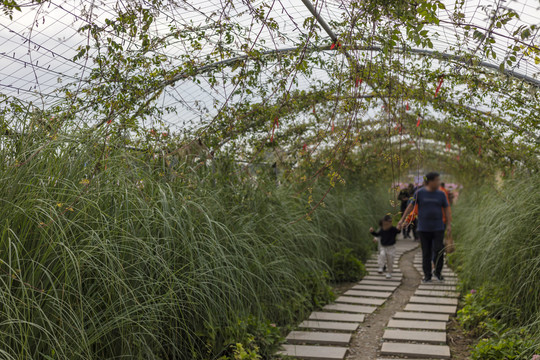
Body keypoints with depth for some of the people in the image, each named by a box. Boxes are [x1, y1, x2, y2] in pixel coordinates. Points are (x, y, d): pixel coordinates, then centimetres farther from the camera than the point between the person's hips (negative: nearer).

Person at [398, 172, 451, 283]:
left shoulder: (441, 194, 3)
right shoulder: (420, 193, -3)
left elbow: (447, 209, 5)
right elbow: (411, 206, 2)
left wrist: (449, 224, -4)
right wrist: (402, 220, 0)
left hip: (438, 228, 1)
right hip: (424, 229, -1)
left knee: (439, 251, -7)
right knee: (426, 253, 4)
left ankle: (438, 272, 15)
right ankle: (427, 276, 15)